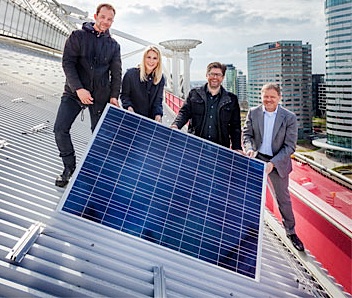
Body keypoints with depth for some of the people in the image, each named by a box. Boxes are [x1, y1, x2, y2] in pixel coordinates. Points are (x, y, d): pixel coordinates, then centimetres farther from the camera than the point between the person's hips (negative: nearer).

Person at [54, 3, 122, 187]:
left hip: (100, 96, 1)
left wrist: (114, 95, -6)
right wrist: (78, 88, -19)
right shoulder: (78, 36, 1)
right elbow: (67, 63, -8)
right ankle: (69, 167, 9)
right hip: (74, 92, -1)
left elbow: (116, 73, 8)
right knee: (60, 129, -7)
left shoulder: (114, 45, 9)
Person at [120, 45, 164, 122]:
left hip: (150, 119, 2)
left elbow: (158, 101, 2)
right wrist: (128, 106, -19)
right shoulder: (130, 73, -3)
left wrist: (158, 114, -17)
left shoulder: (160, 79, 3)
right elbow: (124, 95, 1)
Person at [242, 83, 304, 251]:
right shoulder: (253, 113, -6)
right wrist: (249, 148, -22)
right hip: (256, 159, 2)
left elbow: (290, 146, -13)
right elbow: (246, 134, 0)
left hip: (278, 162, -2)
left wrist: (273, 163, -22)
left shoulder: (289, 117, -13)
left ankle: (291, 231, 30)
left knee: (283, 198, 11)